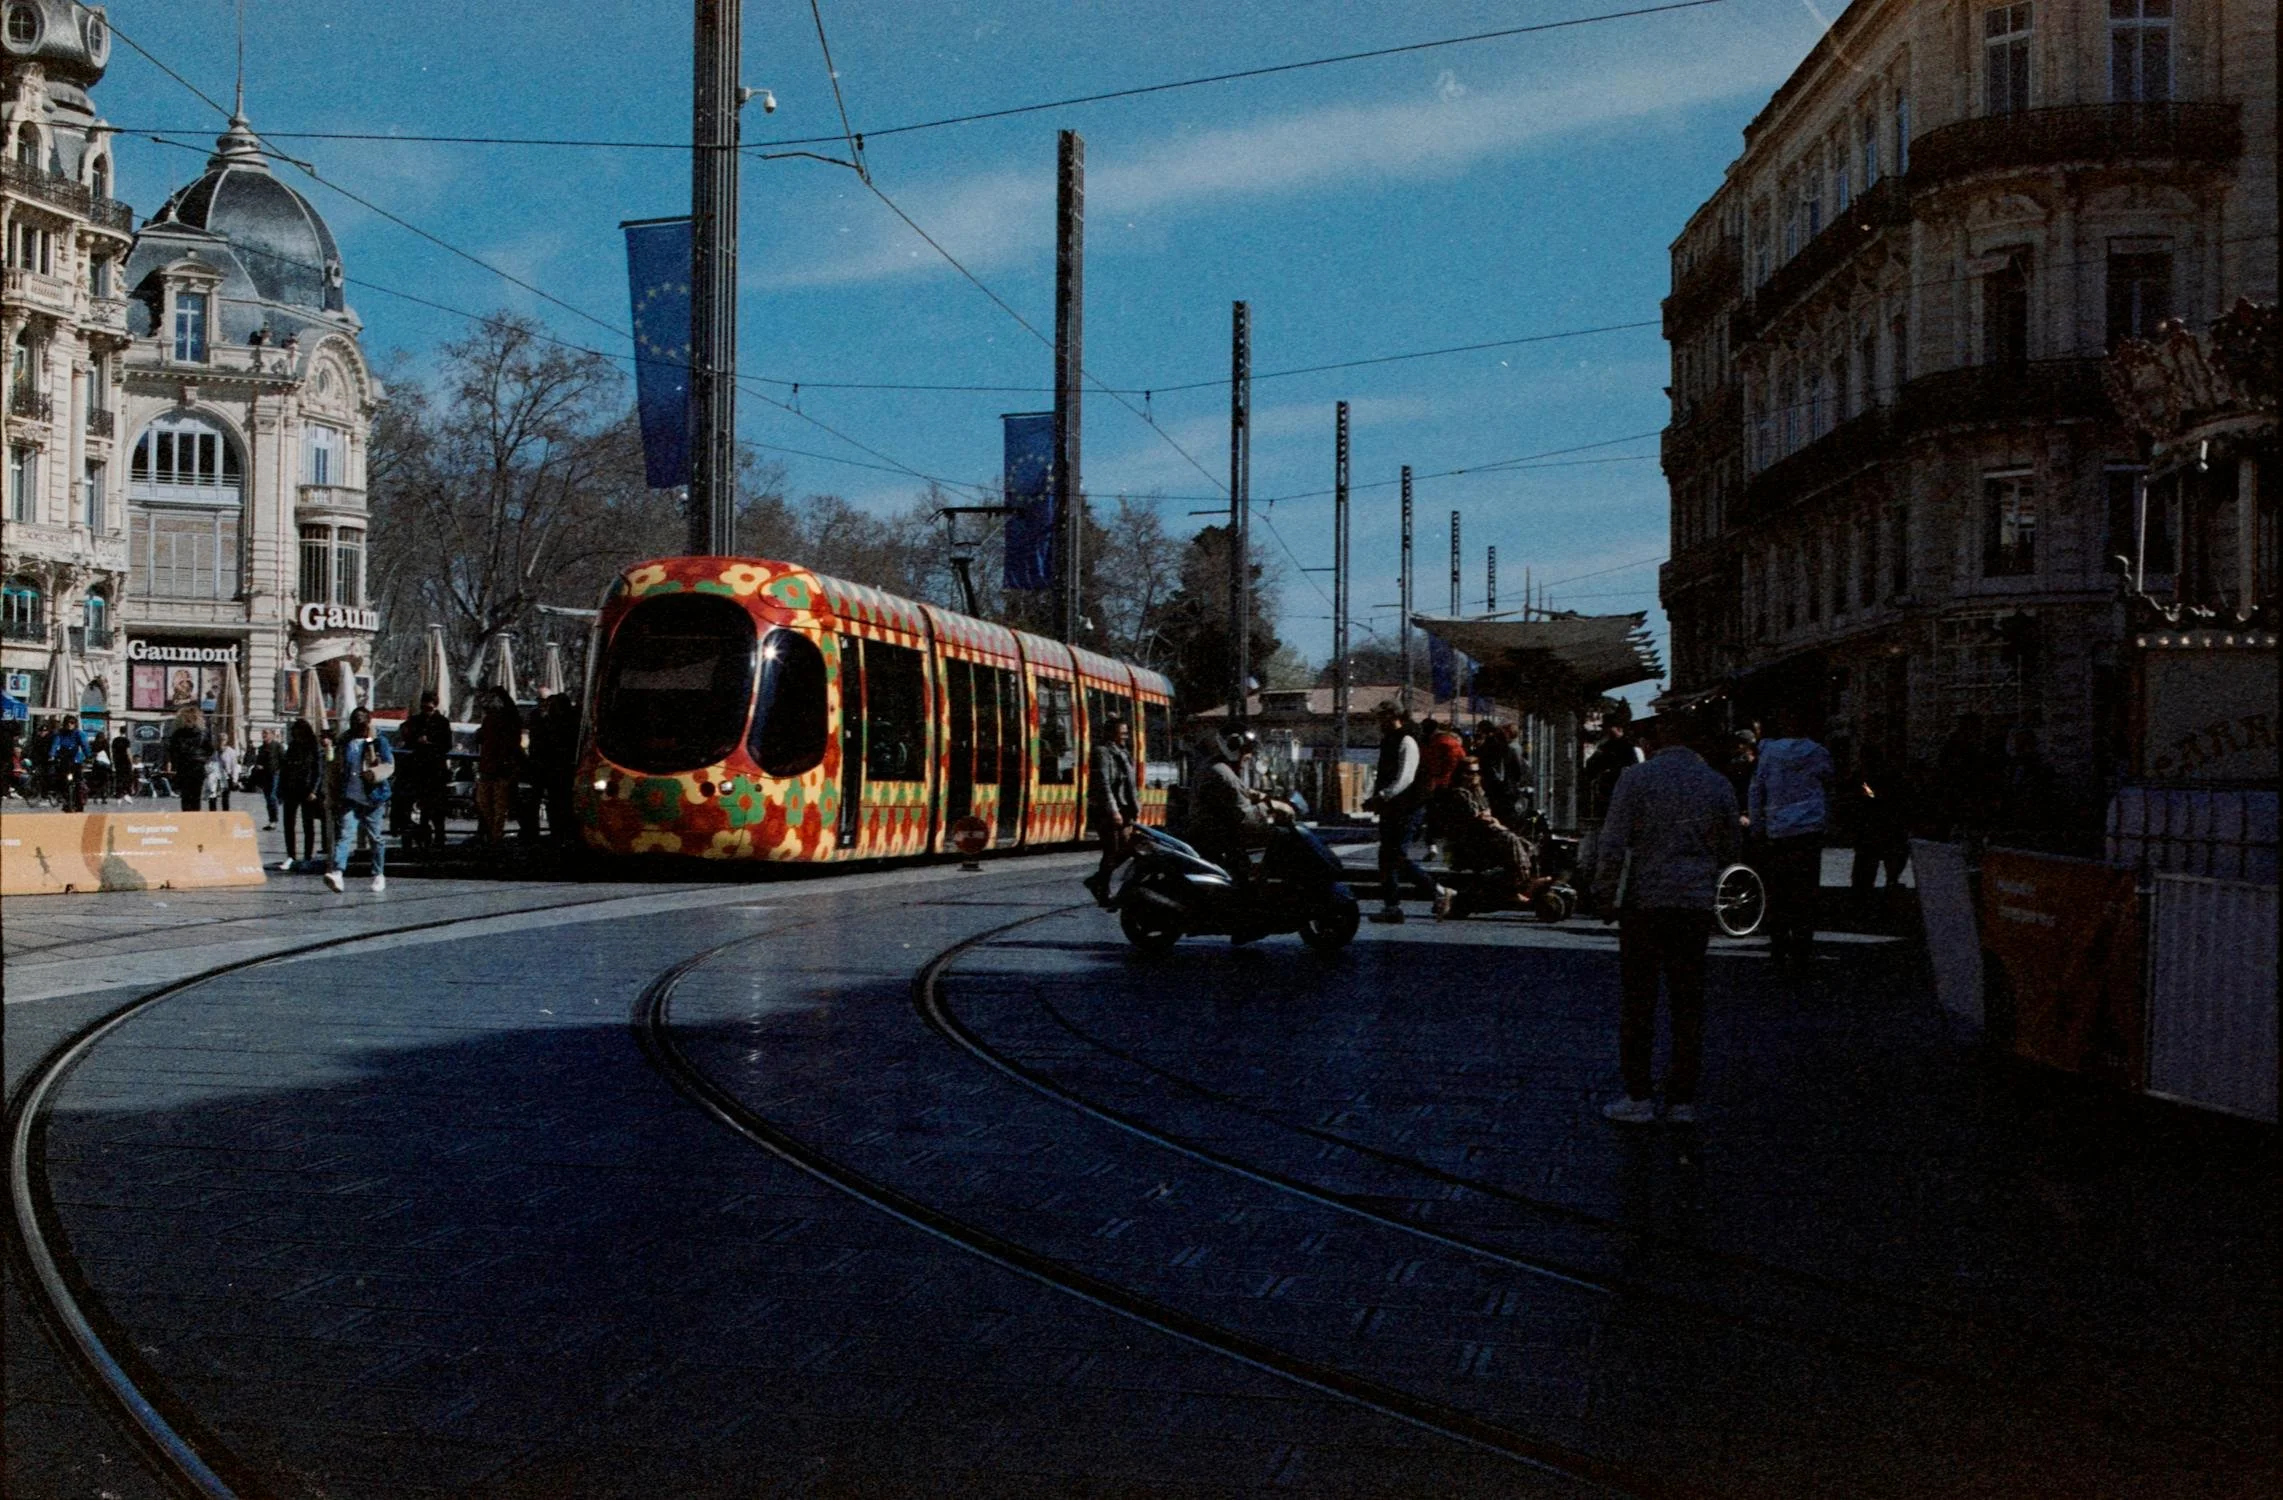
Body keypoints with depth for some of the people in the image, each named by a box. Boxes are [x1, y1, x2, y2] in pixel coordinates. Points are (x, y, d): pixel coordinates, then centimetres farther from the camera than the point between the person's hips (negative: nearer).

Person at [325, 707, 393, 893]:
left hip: (372, 796, -2)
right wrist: (336, 796, 15)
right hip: (349, 796, 2)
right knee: (345, 834, -13)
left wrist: (375, 773, -22)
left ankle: (379, 875, 19)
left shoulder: (379, 742, 4)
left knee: (376, 837, 7)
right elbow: (337, 769, 19)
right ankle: (336, 871, -26)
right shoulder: (346, 741, 13)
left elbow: (389, 766, -2)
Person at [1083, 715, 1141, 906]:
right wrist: (1113, 811, -24)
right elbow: (1103, 784, -19)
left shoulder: (1122, 753, 17)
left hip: (1122, 809, 9)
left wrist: (1135, 806, 14)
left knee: (1128, 847, 6)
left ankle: (1097, 880, 19)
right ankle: (1103, 895, 2)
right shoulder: (1102, 753, -11)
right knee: (1112, 851, -6)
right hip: (1107, 811, -9)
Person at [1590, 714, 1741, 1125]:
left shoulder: (1635, 778, -7)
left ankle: (1639, 1097, 4)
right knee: (1688, 1002, 8)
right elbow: (1731, 849, 13)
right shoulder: (1718, 784, 4)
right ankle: (1683, 1100, 10)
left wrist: (1606, 892, 1)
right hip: (1697, 905, 3)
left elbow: (1613, 843, -10)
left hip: (1644, 901, -3)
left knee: (1638, 1000, 3)